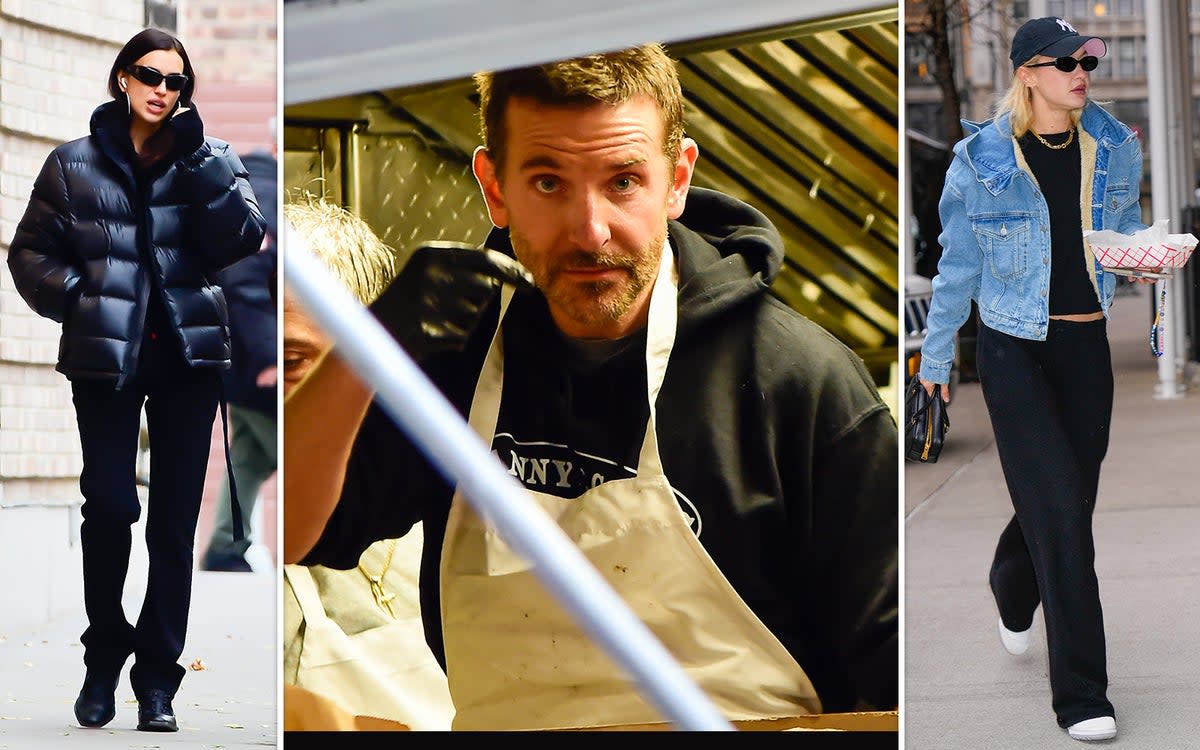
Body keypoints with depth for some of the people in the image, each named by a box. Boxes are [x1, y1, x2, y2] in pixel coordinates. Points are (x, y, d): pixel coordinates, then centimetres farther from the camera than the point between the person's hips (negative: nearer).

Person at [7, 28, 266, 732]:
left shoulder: (211, 161, 8)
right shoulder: (74, 165, 6)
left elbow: (241, 238, -8)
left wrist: (195, 155, -13)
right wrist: (79, 299, -7)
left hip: (188, 356, 1)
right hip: (106, 358, -1)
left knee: (175, 523, 2)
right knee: (111, 507, -10)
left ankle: (157, 676, 11)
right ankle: (104, 659, 11)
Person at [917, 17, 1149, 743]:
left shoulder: (1115, 149, 4)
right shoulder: (982, 158, -6)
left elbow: (1129, 232, 15)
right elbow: (958, 262, 2)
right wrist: (936, 353, 7)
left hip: (1087, 345, 4)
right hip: (1013, 349, -4)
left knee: (1067, 499, 14)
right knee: (1061, 510, -11)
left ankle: (1012, 590, 50)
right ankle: (1080, 692, -5)